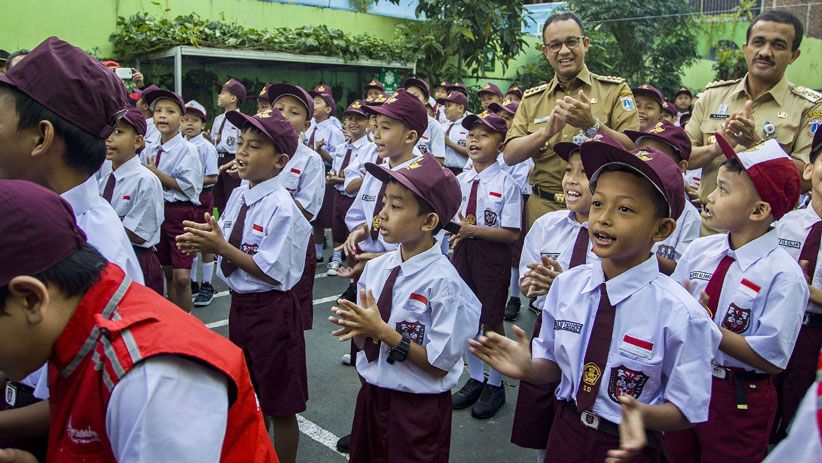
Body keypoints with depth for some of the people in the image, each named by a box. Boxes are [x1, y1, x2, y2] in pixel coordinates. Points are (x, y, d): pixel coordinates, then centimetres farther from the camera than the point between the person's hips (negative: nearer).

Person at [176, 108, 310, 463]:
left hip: (271, 310, -9)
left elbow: (272, 272, -23)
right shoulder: (238, 195, 3)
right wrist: (205, 242, -12)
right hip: (240, 304, 9)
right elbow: (232, 247, 9)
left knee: (280, 405, 9)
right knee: (249, 394, 27)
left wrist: (221, 246, -23)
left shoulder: (281, 208, -21)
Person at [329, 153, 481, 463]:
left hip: (417, 410, -6)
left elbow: (439, 364, -19)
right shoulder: (375, 267, -2)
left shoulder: (443, 281, -21)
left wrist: (384, 331, -24)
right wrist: (359, 328, -16)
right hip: (371, 396, 6)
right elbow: (364, 344, 6)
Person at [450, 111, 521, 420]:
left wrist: (473, 229, -21)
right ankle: (475, 378, 36)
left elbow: (512, 233, -17)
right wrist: (456, 235, -9)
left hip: (492, 257, -6)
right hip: (462, 253, 6)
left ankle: (495, 384, 28)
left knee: (491, 321, 7)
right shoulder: (460, 180, 4)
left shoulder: (507, 184, -13)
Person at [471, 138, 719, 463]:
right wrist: (528, 369, -17)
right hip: (564, 435, 3)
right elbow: (554, 365, 2)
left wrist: (645, 415, -30)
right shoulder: (566, 285, -9)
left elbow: (687, 407, -13)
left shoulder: (679, 313, -20)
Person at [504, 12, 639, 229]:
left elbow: (633, 150, -8)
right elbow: (510, 156, -1)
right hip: (542, 208, 2)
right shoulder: (531, 99, 8)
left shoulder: (615, 89, 2)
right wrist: (547, 131, -17)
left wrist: (591, 125, -22)